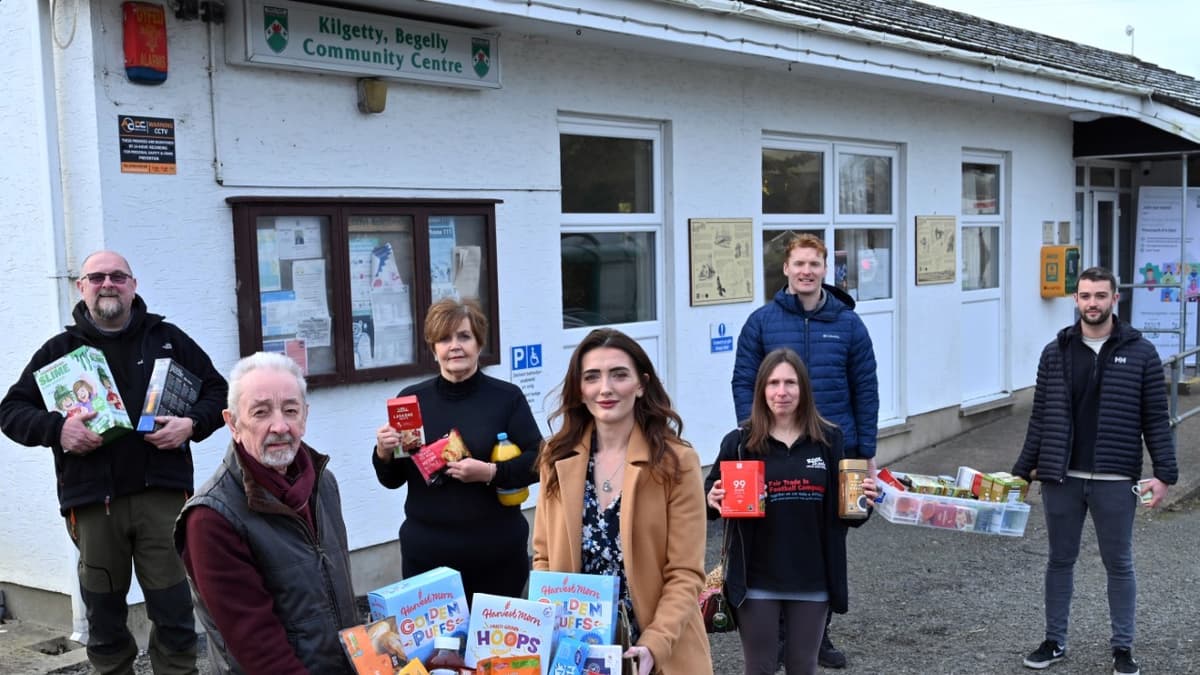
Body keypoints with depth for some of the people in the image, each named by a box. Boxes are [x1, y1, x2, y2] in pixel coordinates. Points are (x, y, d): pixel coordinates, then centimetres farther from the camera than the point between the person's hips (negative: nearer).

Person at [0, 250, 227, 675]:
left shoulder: (168, 339, 10)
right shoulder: (60, 350, 10)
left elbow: (218, 391, 12)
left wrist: (192, 424, -8)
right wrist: (55, 429, -11)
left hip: (161, 493, -1)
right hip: (93, 500, 1)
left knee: (174, 612, 1)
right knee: (104, 616, 11)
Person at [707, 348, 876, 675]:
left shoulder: (829, 440, 1)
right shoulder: (739, 443, -5)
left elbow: (842, 510, 10)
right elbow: (710, 496, 3)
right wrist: (712, 501, -19)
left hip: (812, 579, 2)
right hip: (757, 580, -1)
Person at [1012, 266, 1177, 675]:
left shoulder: (1140, 353, -1)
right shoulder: (1055, 353, 4)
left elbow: (1156, 420, -2)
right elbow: (1040, 418, 8)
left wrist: (1164, 474, -9)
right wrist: (1022, 471, 6)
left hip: (1115, 481, -2)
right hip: (1061, 478, 2)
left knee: (1119, 564, 9)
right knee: (1060, 561, 12)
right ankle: (1054, 642, 24)